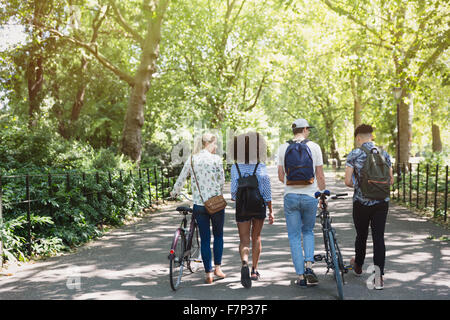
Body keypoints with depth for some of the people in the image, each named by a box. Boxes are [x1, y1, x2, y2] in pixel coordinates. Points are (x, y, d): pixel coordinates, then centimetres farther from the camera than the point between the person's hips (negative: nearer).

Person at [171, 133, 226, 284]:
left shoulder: (191, 159, 2)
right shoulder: (216, 159, -8)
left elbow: (181, 179, 8)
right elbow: (221, 181, -3)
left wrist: (174, 193, 26)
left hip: (199, 204, 3)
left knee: (204, 239, 9)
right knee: (218, 235, 18)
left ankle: (208, 273, 11)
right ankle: (217, 267, 18)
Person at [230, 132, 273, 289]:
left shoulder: (235, 168, -8)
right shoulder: (261, 167, -7)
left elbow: (233, 190, -7)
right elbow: (267, 192, -7)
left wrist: (233, 197, 16)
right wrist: (271, 211, -1)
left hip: (242, 207, -1)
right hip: (259, 206, 1)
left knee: (244, 240, 3)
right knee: (256, 237, 19)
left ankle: (245, 264, -26)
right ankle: (254, 271, 24)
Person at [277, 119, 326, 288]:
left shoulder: (283, 148, 2)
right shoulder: (314, 147, -2)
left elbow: (281, 177, 5)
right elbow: (320, 176, 0)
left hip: (290, 196, 0)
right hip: (310, 196, 0)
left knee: (294, 236, 8)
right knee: (308, 231, 21)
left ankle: (300, 276, 7)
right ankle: (309, 266, 2)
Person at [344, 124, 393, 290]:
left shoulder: (354, 154, -6)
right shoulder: (384, 153, 4)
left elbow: (348, 181, -10)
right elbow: (391, 180, 6)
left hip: (361, 202, -2)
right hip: (382, 202, 2)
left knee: (361, 236, 15)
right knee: (379, 237, 2)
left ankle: (358, 267, 37)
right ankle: (379, 277, -3)